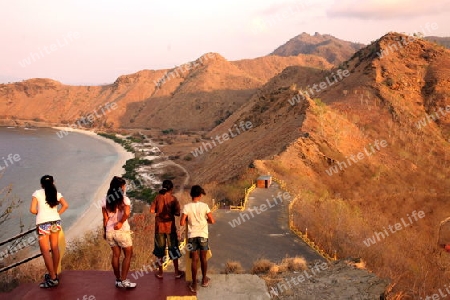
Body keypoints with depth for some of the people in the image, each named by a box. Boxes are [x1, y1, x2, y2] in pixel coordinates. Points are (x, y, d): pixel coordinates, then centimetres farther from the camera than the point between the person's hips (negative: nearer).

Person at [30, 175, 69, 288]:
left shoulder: (37, 193, 1)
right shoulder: (57, 193, 9)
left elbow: (32, 209, -6)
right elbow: (65, 205, -4)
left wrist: (39, 213, 14)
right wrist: (57, 214, 7)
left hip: (43, 223, -4)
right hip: (55, 221, 4)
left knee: (45, 250, 1)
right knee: (55, 247, 15)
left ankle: (53, 278, -1)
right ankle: (54, 274, 25)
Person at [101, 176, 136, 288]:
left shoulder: (105, 200, 2)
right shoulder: (125, 199, -10)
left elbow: (105, 218, 4)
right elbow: (127, 214, -26)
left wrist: (105, 231, 11)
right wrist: (120, 222, -15)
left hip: (110, 231, 5)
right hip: (122, 231, -5)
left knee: (115, 255, 16)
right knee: (128, 254, 10)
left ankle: (118, 280, 23)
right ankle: (123, 280, 8)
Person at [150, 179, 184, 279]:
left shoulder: (158, 198, -3)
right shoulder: (173, 199, -9)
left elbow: (152, 210, -6)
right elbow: (177, 213, -12)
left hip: (159, 226, 2)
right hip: (170, 226, -1)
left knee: (160, 248, 13)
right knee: (173, 249, 10)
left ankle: (160, 272, 21)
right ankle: (177, 272, 18)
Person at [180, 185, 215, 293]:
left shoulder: (187, 207, -8)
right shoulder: (204, 206, -7)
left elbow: (182, 223, -12)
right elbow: (212, 221, -7)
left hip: (192, 236, 0)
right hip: (203, 235, 0)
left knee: (194, 260, 7)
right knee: (203, 258, 16)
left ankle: (194, 285, 10)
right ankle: (204, 280, 32)